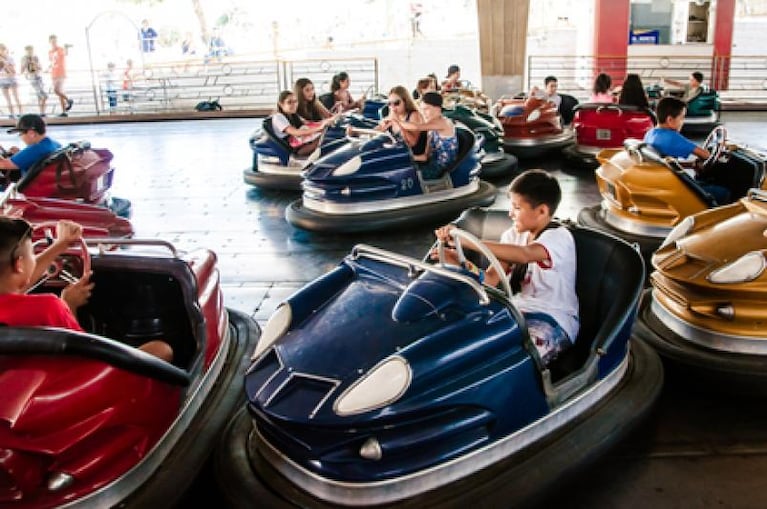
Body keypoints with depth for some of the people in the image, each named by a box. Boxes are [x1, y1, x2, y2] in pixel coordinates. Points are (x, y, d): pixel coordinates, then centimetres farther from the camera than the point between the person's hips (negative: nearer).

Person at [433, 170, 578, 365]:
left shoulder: (560, 238, -12)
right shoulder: (514, 234, 9)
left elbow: (524, 254, -35)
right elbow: (490, 279, -1)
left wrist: (466, 241, -42)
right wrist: (460, 263, -21)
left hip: (554, 320, -6)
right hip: (517, 310, 7)